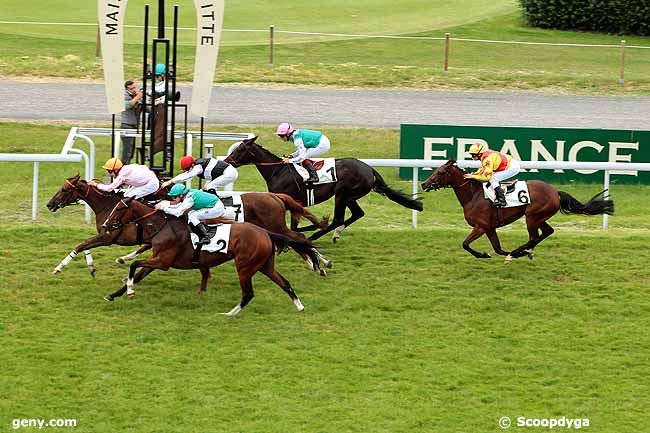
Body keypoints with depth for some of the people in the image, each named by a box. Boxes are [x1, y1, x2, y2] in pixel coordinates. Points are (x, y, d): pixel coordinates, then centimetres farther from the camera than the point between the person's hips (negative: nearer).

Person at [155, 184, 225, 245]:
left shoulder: (189, 199, -23)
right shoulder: (189, 193, 4)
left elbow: (177, 212, -26)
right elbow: (178, 206, 14)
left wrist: (163, 208, -20)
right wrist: (165, 204, 2)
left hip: (217, 208, -10)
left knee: (191, 216, -14)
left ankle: (206, 236, -12)